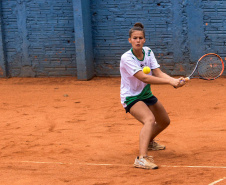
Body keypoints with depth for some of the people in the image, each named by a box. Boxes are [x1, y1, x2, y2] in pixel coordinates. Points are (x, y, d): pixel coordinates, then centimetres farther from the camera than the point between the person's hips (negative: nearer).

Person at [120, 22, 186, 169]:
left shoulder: (148, 52, -5)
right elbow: (144, 78, -34)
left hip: (146, 94, 8)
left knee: (165, 122, 23)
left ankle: (149, 141, 54)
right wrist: (170, 82, -39)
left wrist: (176, 80, -32)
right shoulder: (126, 58, -26)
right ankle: (142, 158, -48)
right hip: (131, 98, -8)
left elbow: (158, 73, -14)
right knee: (150, 119, -34)